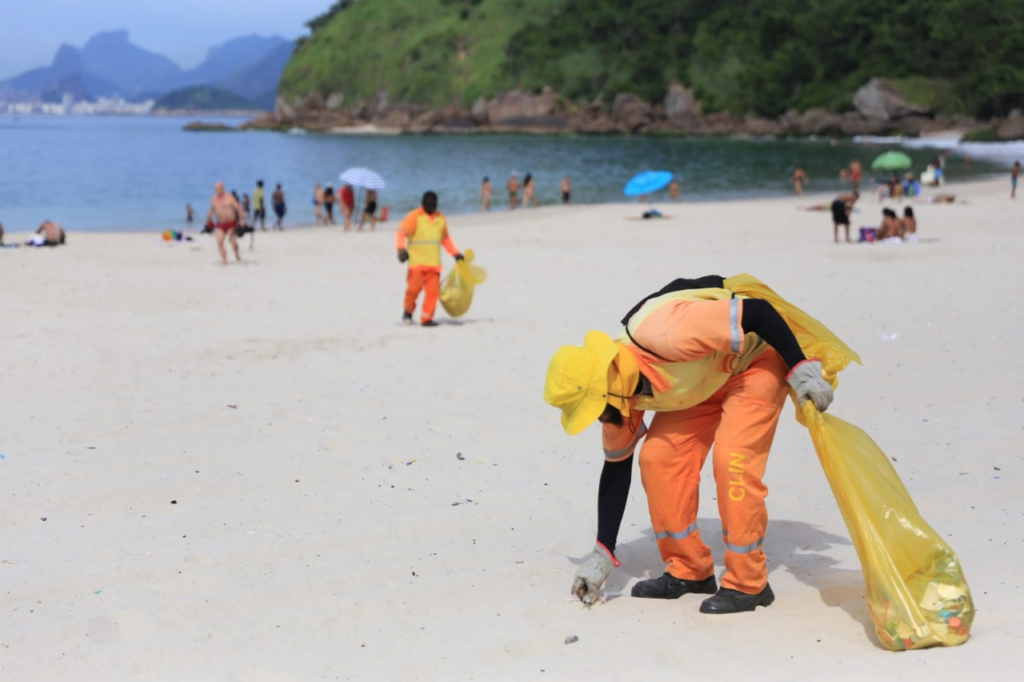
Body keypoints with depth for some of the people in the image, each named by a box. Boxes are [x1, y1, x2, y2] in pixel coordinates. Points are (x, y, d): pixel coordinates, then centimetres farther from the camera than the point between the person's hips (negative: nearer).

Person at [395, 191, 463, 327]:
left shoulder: (441, 219, 15)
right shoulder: (414, 217, -1)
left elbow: (445, 239, 28)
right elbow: (401, 233, -10)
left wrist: (456, 253, 25)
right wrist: (401, 249, -26)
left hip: (434, 263, 4)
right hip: (416, 261, -4)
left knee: (433, 290, -5)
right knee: (414, 287, -10)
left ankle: (426, 318, 2)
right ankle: (408, 311, 16)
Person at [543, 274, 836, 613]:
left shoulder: (666, 334, -40)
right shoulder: (617, 389, -13)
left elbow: (758, 311, -33)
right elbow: (616, 466, -1)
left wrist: (801, 369, -29)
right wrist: (602, 554, -2)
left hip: (758, 356, -7)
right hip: (705, 378, 7)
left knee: (732, 458, -21)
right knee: (658, 457, -6)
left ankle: (748, 583, -8)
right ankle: (688, 570, 8)